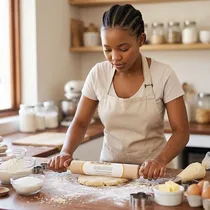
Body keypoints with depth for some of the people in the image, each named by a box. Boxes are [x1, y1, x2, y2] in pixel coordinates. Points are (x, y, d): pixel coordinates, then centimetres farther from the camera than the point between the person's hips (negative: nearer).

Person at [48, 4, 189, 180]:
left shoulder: (163, 75, -12)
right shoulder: (98, 74, -5)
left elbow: (181, 131, -11)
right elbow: (80, 122, 3)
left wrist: (160, 160, -30)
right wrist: (66, 152, -17)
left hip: (150, 171, -2)